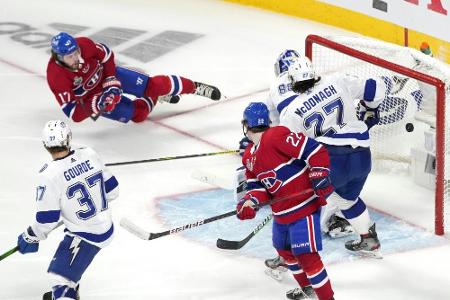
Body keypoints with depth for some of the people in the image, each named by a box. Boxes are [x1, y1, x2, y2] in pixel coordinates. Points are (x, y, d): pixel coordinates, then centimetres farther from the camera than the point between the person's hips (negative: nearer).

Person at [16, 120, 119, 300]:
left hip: (84, 236, -8)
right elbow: (111, 189, 4)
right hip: (106, 227, 8)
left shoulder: (49, 175, -23)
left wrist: (31, 237, 1)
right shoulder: (89, 155, -7)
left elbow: (47, 219, -17)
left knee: (61, 276, -9)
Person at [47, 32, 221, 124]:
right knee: (138, 114, -10)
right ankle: (155, 97, 22)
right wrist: (97, 104, -44)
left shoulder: (83, 45, -28)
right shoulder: (56, 76, -35)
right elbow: (74, 114, -32)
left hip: (106, 74, 2)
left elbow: (106, 55, -5)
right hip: (91, 98, -2)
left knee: (153, 85, -8)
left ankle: (195, 87, 15)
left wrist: (112, 81, -13)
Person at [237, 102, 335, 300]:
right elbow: (258, 186, 9)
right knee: (284, 249, 26)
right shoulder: (249, 157, 9)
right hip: (281, 212, 11)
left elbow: (315, 150, -24)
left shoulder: (276, 137, -21)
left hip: (304, 206, -11)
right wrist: (249, 202, -11)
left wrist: (319, 177, -28)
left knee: (306, 255, -15)